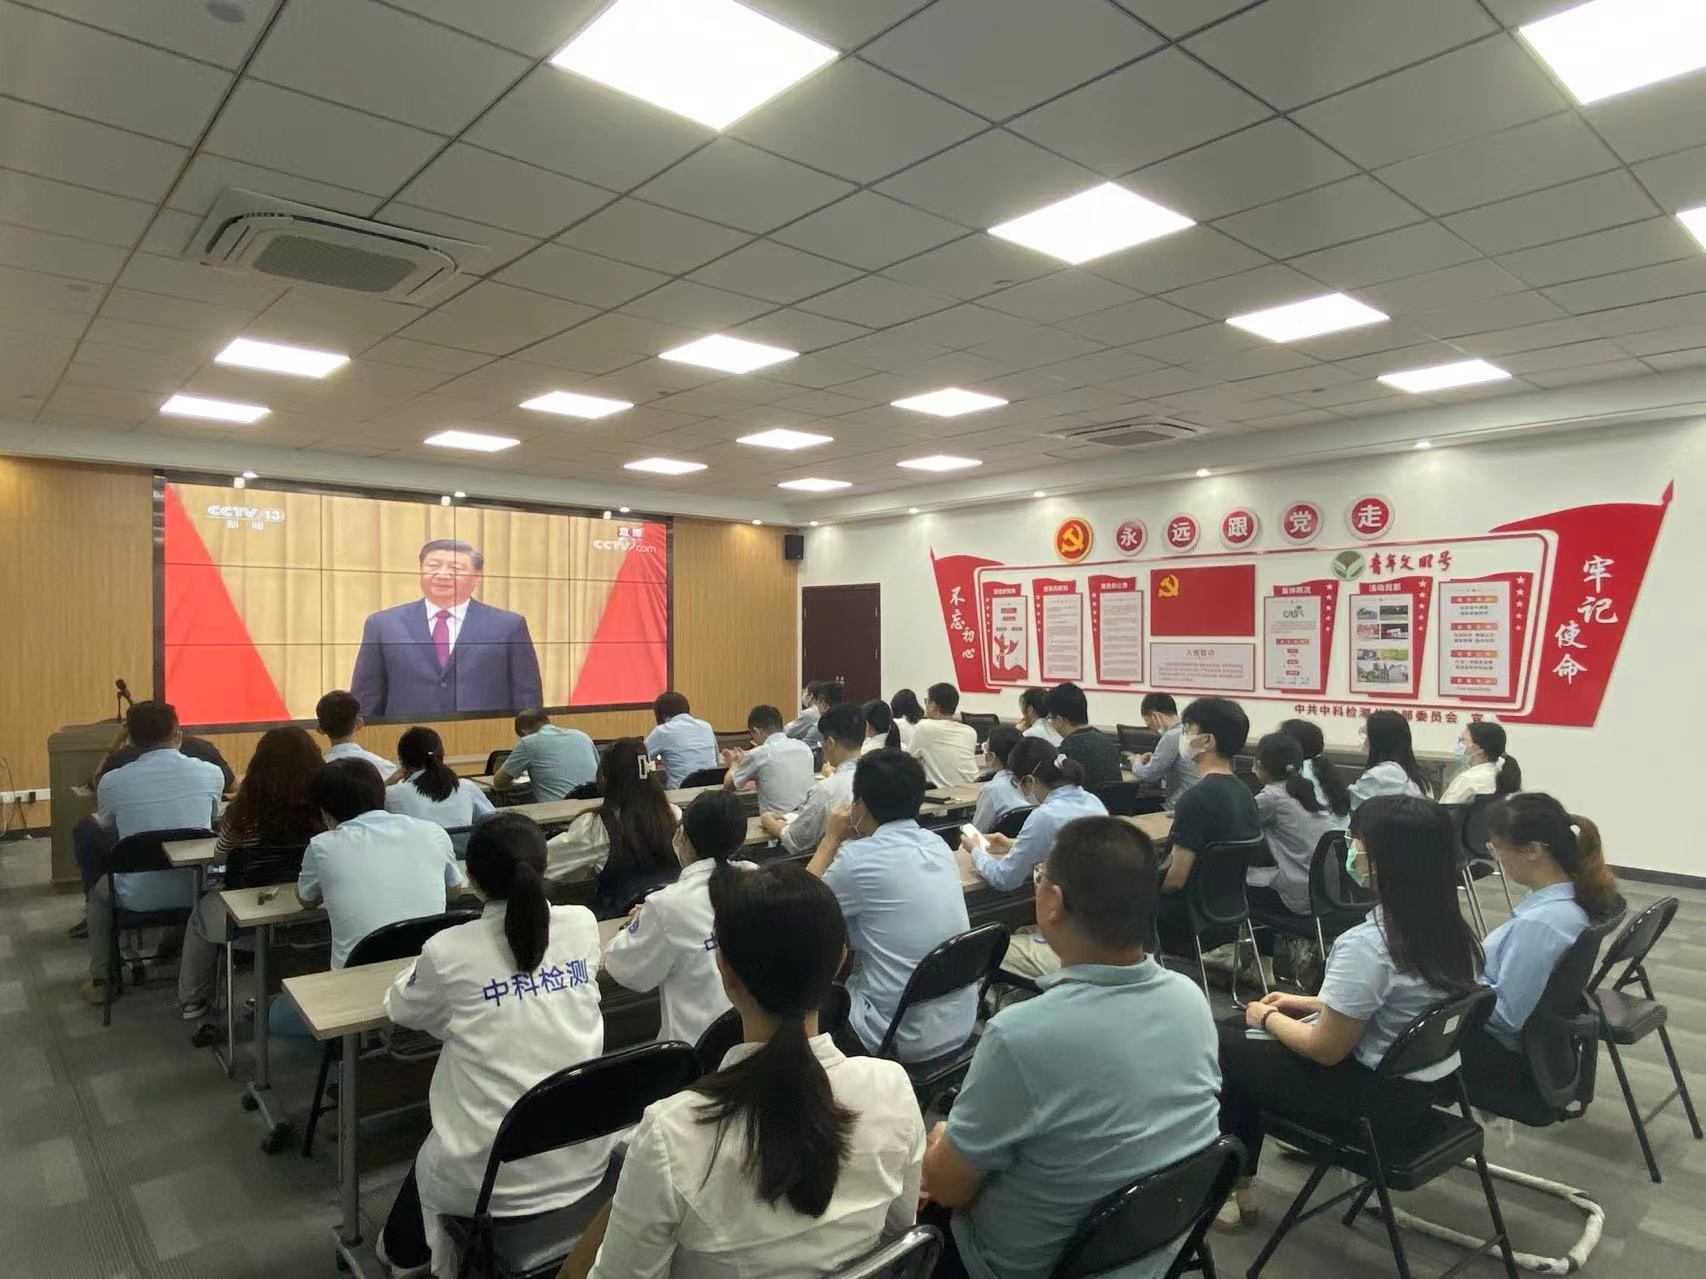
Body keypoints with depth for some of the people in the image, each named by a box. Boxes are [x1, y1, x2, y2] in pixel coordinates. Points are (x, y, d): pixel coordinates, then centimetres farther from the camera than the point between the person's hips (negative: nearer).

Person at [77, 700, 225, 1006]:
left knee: (100, 891, 34)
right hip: (196, 890, 1)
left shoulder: (112, 781, -10)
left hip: (138, 897, -1)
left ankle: (101, 979, 40)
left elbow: (104, 825, 12)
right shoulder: (210, 773, -8)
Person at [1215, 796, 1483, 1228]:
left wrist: (1268, 1018, -2)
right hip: (1418, 1088, 9)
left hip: (1372, 1102, -8)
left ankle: (1230, 1187, 25)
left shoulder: (1366, 945, -30)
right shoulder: (1452, 932, -3)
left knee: (1220, 1046, 10)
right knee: (1237, 1028, 19)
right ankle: (1236, 1178, 29)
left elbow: (1325, 1050, -20)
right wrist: (1311, 1004, 13)